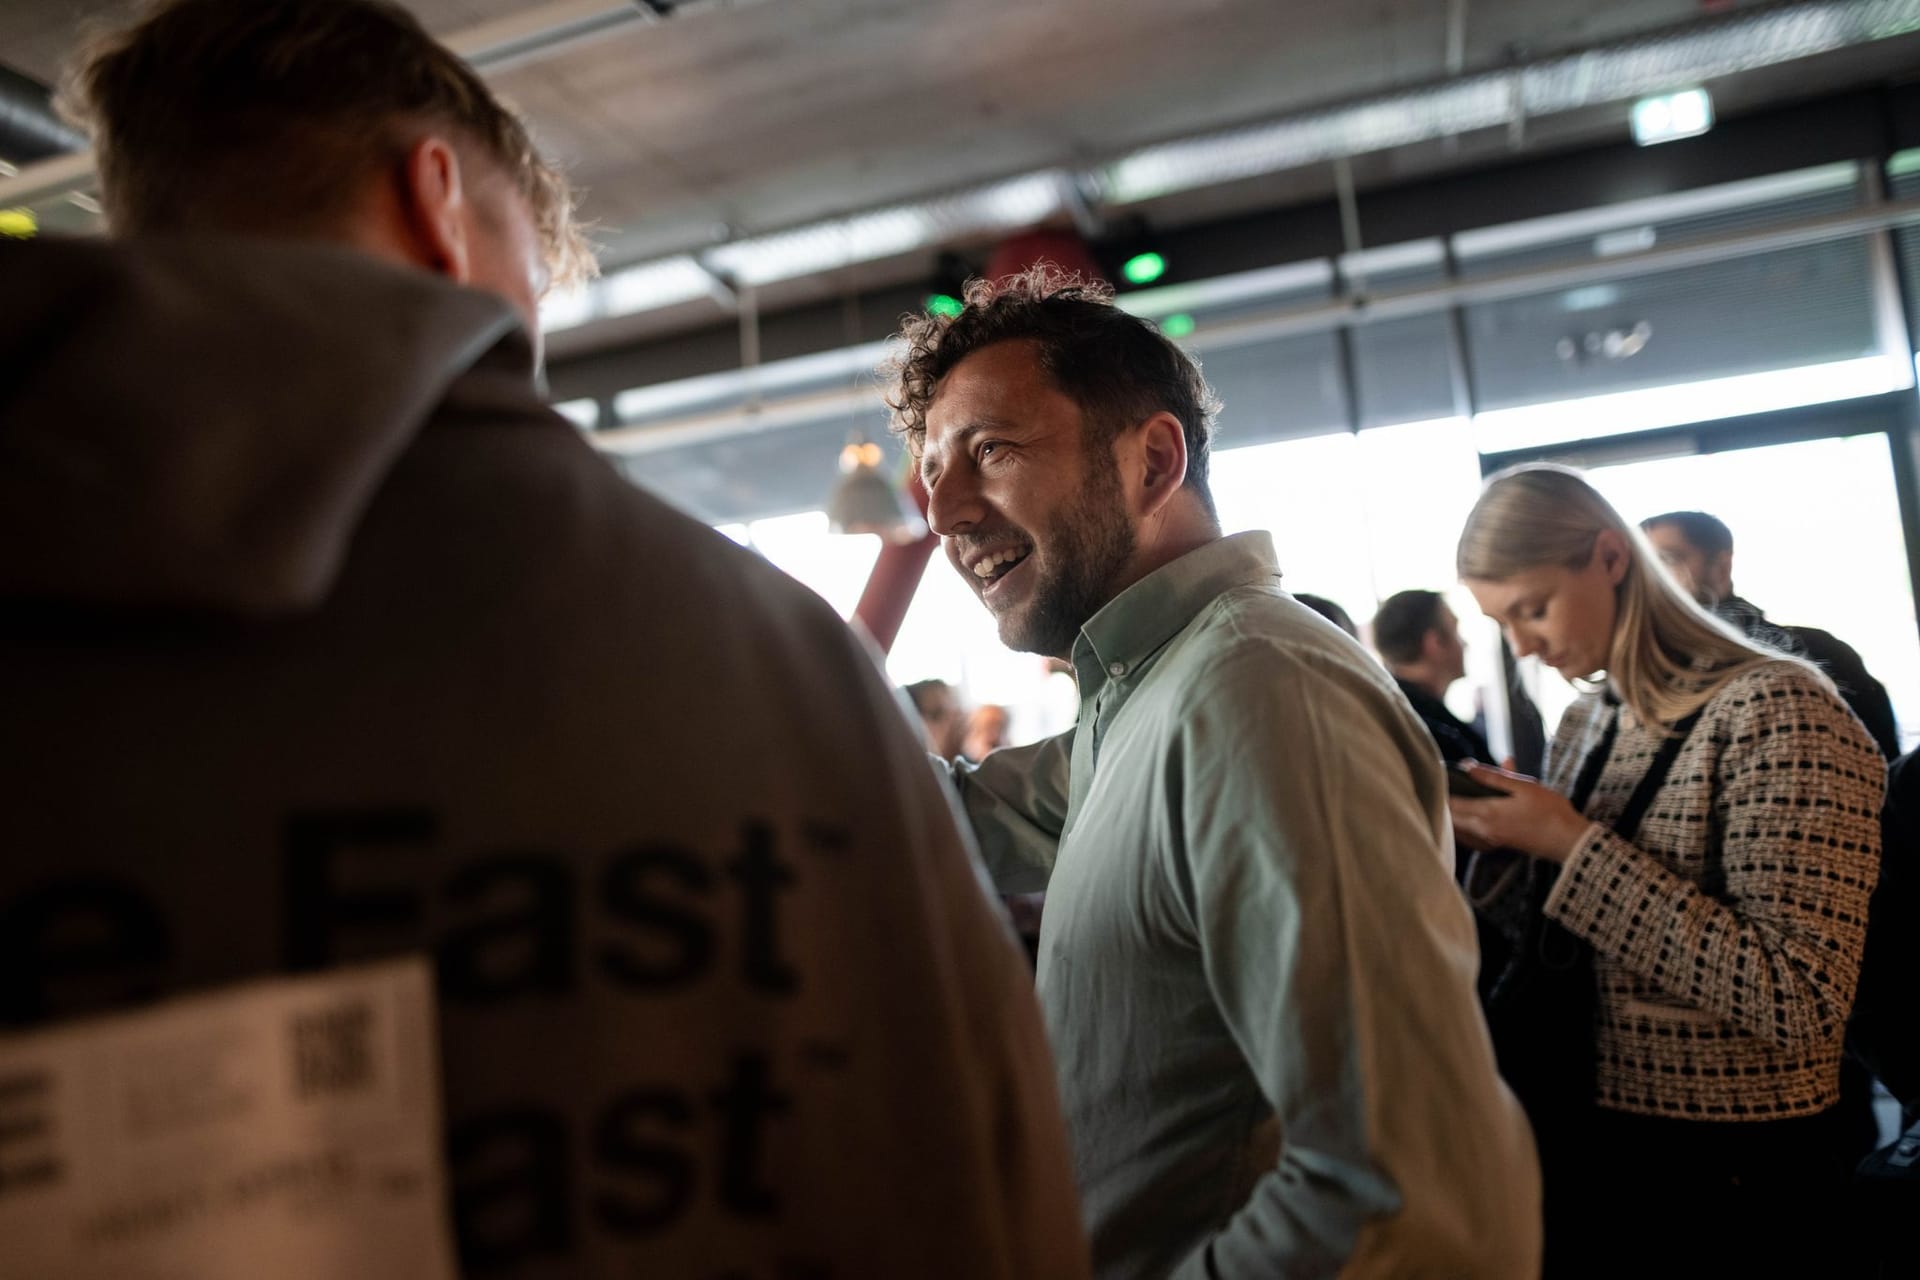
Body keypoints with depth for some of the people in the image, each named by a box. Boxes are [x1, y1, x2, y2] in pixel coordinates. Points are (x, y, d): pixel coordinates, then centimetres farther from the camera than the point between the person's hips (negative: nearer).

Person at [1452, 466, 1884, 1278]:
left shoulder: (1774, 711, -18)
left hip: (1726, 1179, -6)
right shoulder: (1586, 724, 5)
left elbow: (1800, 1002, -25)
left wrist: (1577, 846, -24)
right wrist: (1492, 841, -6)